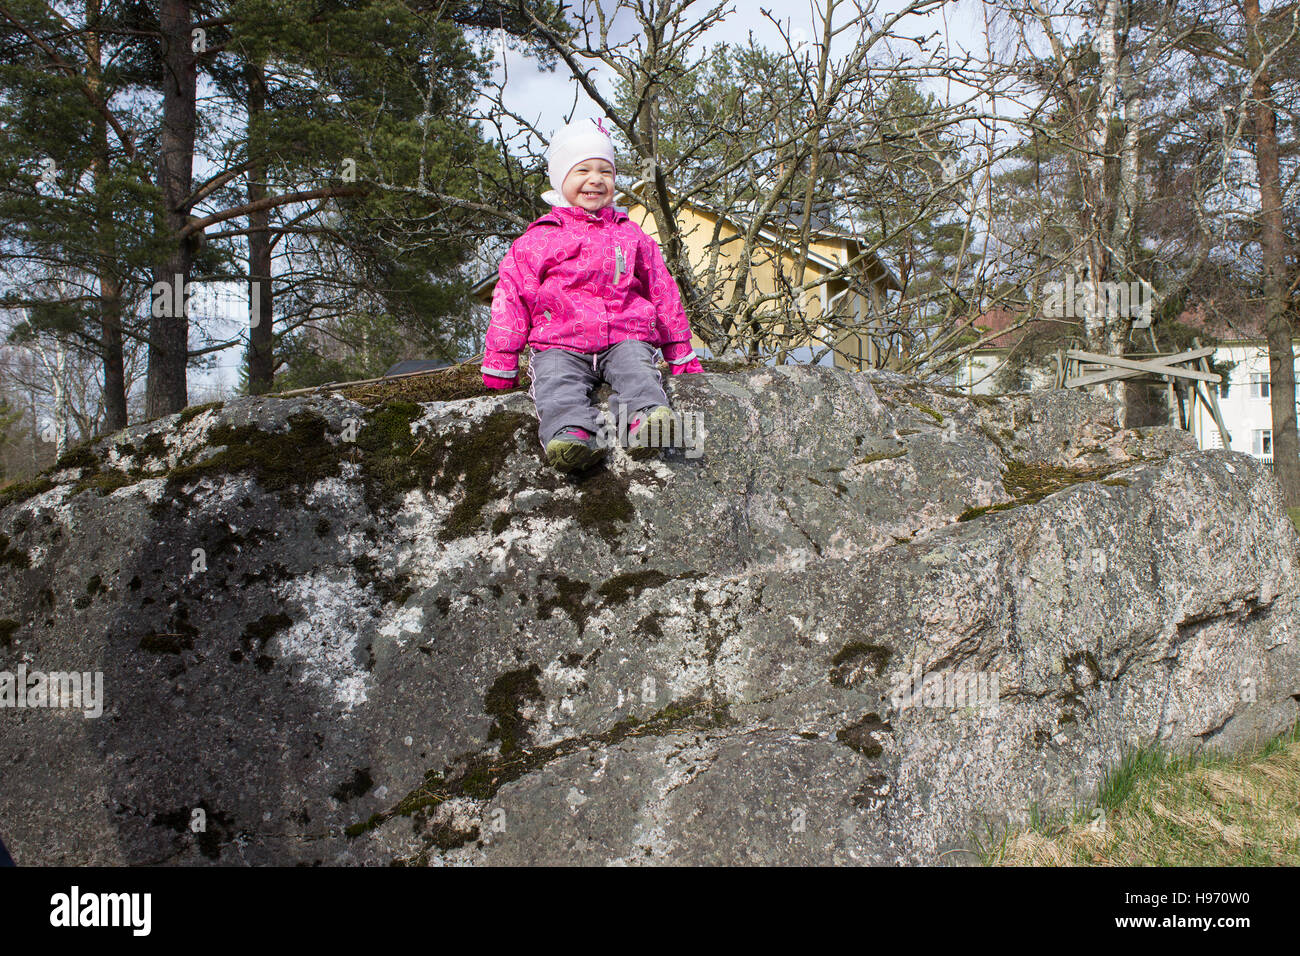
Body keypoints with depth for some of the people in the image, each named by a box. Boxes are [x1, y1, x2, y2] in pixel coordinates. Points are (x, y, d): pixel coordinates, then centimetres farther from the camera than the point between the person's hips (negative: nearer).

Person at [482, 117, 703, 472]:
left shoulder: (632, 236, 23)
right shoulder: (535, 241, 15)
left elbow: (663, 293, 25)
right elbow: (511, 301, 13)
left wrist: (680, 356, 21)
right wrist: (500, 368, 8)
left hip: (624, 338, 1)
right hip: (559, 344, -1)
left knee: (635, 366, -32)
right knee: (556, 380, -32)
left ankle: (648, 416, -57)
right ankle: (570, 433, -57)